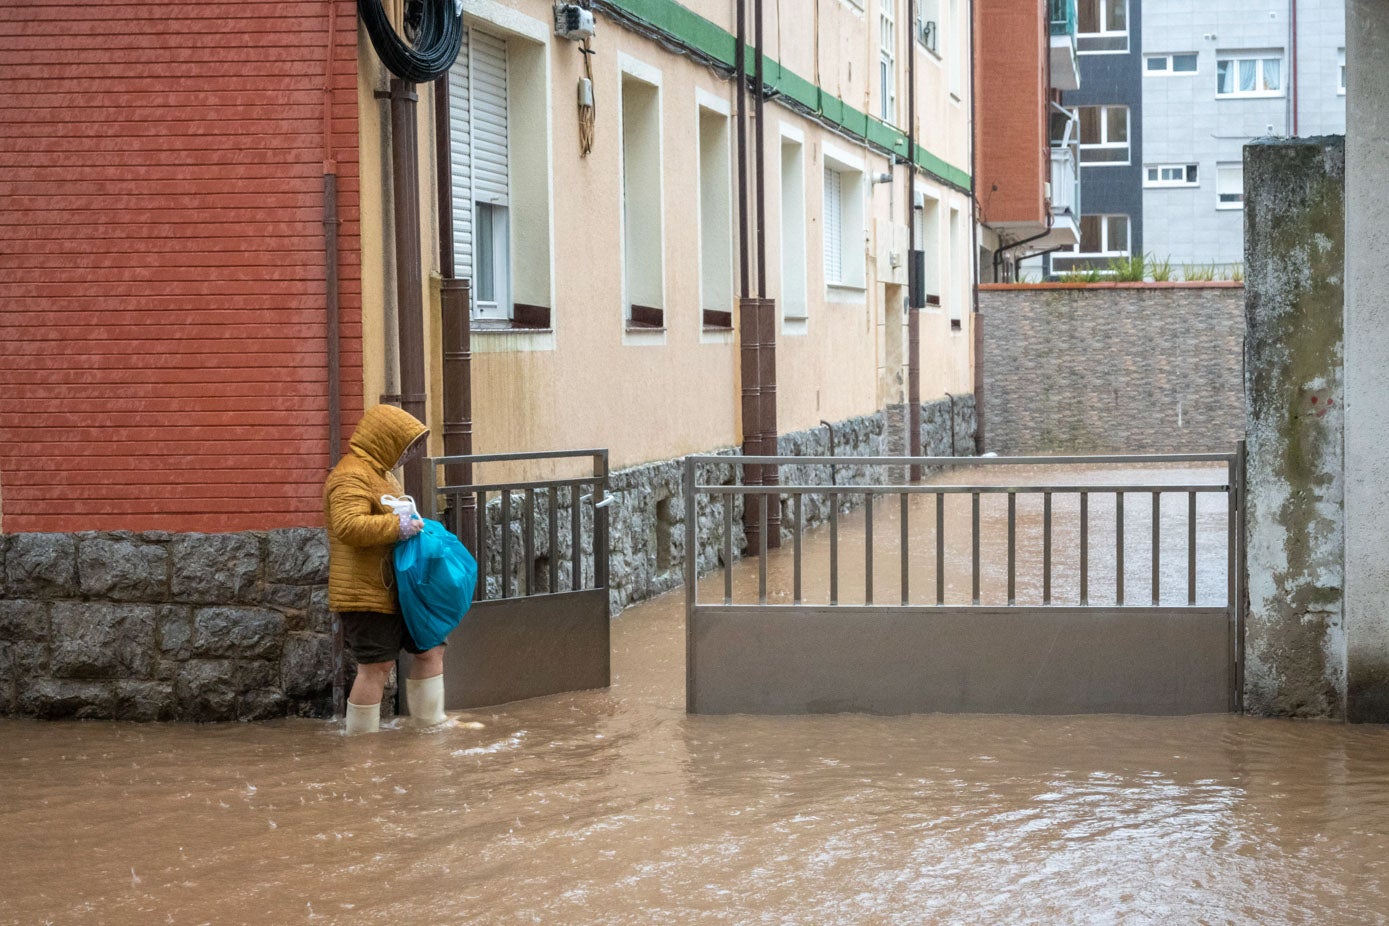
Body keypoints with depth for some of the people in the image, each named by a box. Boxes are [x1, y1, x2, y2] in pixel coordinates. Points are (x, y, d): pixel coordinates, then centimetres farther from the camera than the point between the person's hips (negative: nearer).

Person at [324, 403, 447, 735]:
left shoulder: (380, 473, 20)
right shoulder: (350, 476, -16)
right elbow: (348, 526, -31)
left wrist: (412, 525, 17)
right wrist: (398, 525, -26)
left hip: (396, 591, 11)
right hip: (366, 592, -11)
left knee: (430, 649, 12)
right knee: (376, 666, -6)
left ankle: (432, 723, 20)